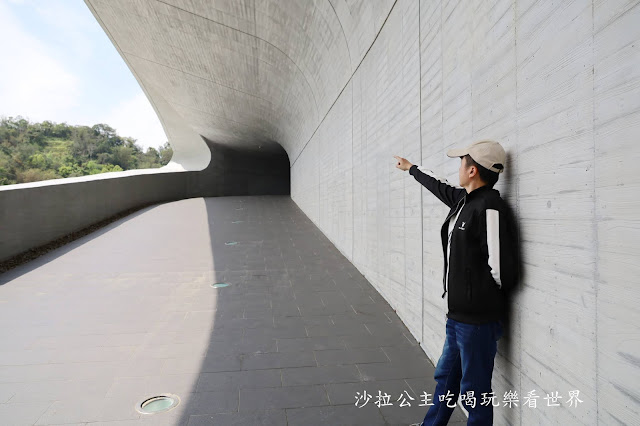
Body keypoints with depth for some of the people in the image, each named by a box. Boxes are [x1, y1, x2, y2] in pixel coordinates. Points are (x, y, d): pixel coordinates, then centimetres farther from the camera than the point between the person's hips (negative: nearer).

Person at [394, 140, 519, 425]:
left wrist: (484, 297, -4)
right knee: (445, 378, 25)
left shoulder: (490, 208, -21)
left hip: (478, 320, -9)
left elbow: (503, 270, -24)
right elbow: (439, 187, 27)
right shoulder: (464, 199, 6)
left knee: (475, 391, 7)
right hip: (457, 316, 9)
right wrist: (410, 168, 42)